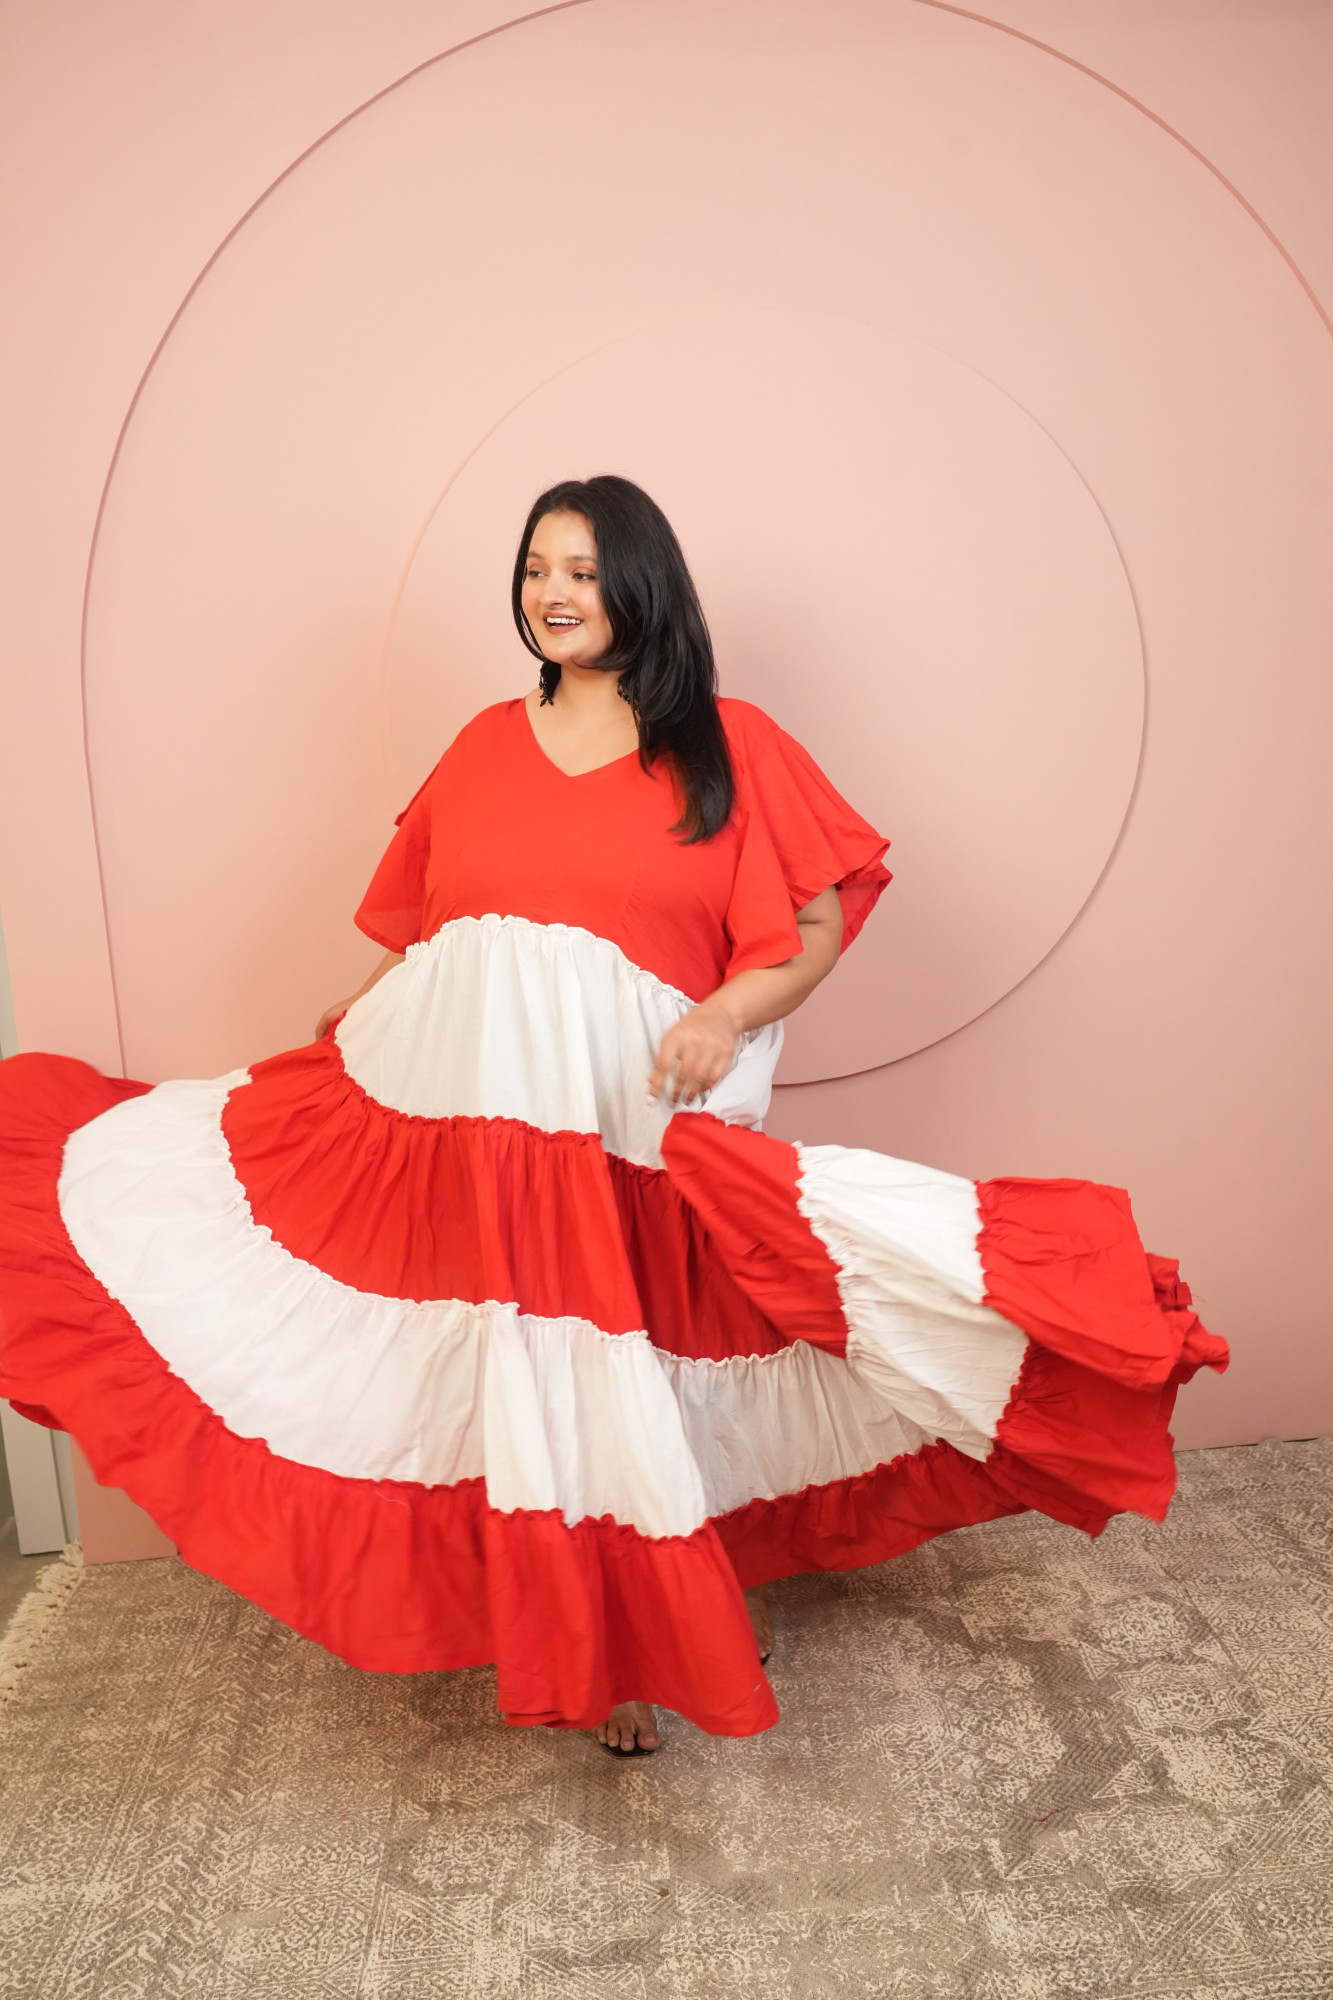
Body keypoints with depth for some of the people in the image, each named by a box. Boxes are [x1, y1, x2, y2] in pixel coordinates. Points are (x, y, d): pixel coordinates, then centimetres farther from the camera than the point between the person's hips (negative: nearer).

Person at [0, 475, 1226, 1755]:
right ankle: (603, 1651, 34)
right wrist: (370, 1010, 9)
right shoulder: (485, 745, 13)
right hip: (462, 1122, 4)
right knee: (529, 1390, 11)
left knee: (641, 1393, 6)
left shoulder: (727, 747, 2)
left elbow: (820, 928, -2)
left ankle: (691, 1613, 33)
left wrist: (728, 1014, -17)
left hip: (632, 1132, -3)